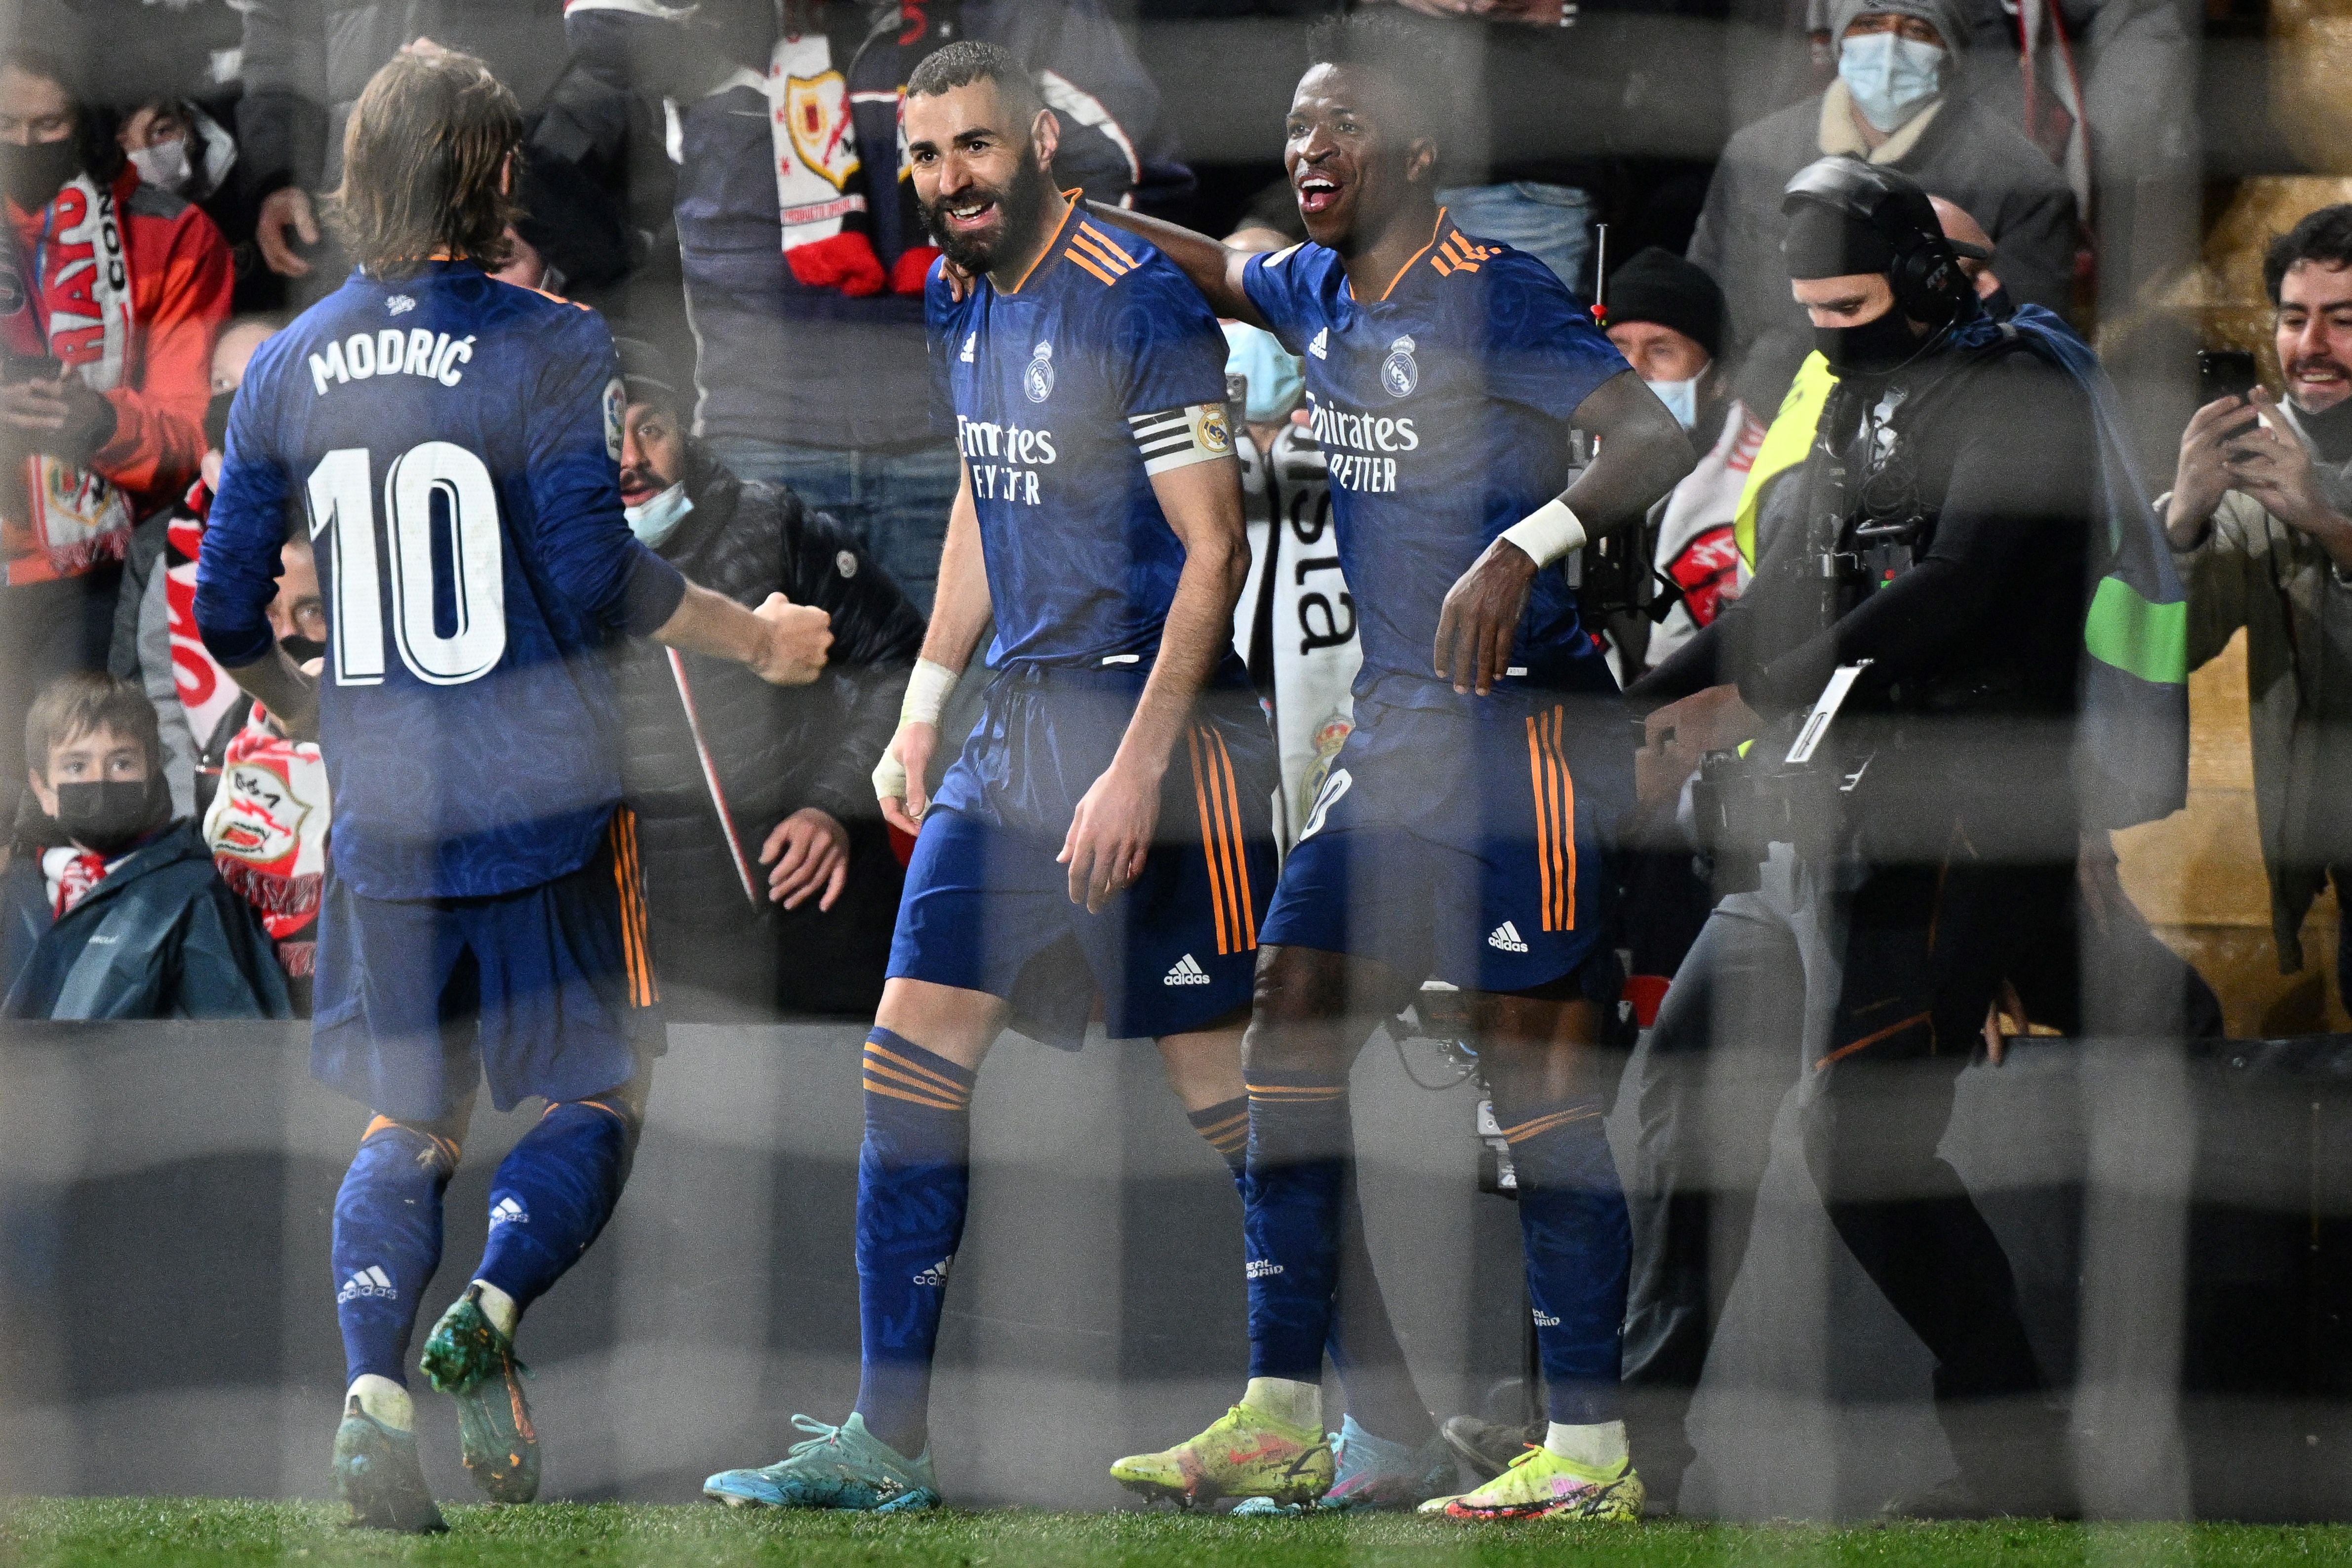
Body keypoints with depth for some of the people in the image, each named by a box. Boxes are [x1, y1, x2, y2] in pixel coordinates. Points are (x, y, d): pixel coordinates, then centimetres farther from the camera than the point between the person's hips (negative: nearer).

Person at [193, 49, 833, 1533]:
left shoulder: (290, 367, 5)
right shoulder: (551, 347, -9)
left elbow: (226, 607, 9)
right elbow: (593, 573, -15)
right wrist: (754, 635, 0)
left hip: (381, 805, 4)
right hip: (546, 797, -4)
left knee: (405, 1129, 13)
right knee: (601, 1095, 9)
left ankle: (375, 1384, -8)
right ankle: (485, 1322, -16)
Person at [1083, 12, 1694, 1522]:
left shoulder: (1490, 295, -14)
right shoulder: (1321, 293, 11)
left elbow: (1658, 438, -23)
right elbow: (1220, 272, 35)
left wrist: (1522, 548, -36)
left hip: (1521, 724, -9)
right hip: (1396, 723, 9)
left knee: (1535, 1071, -9)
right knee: (1291, 1031, 5)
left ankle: (1592, 1452, -6)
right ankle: (1281, 1418, 11)